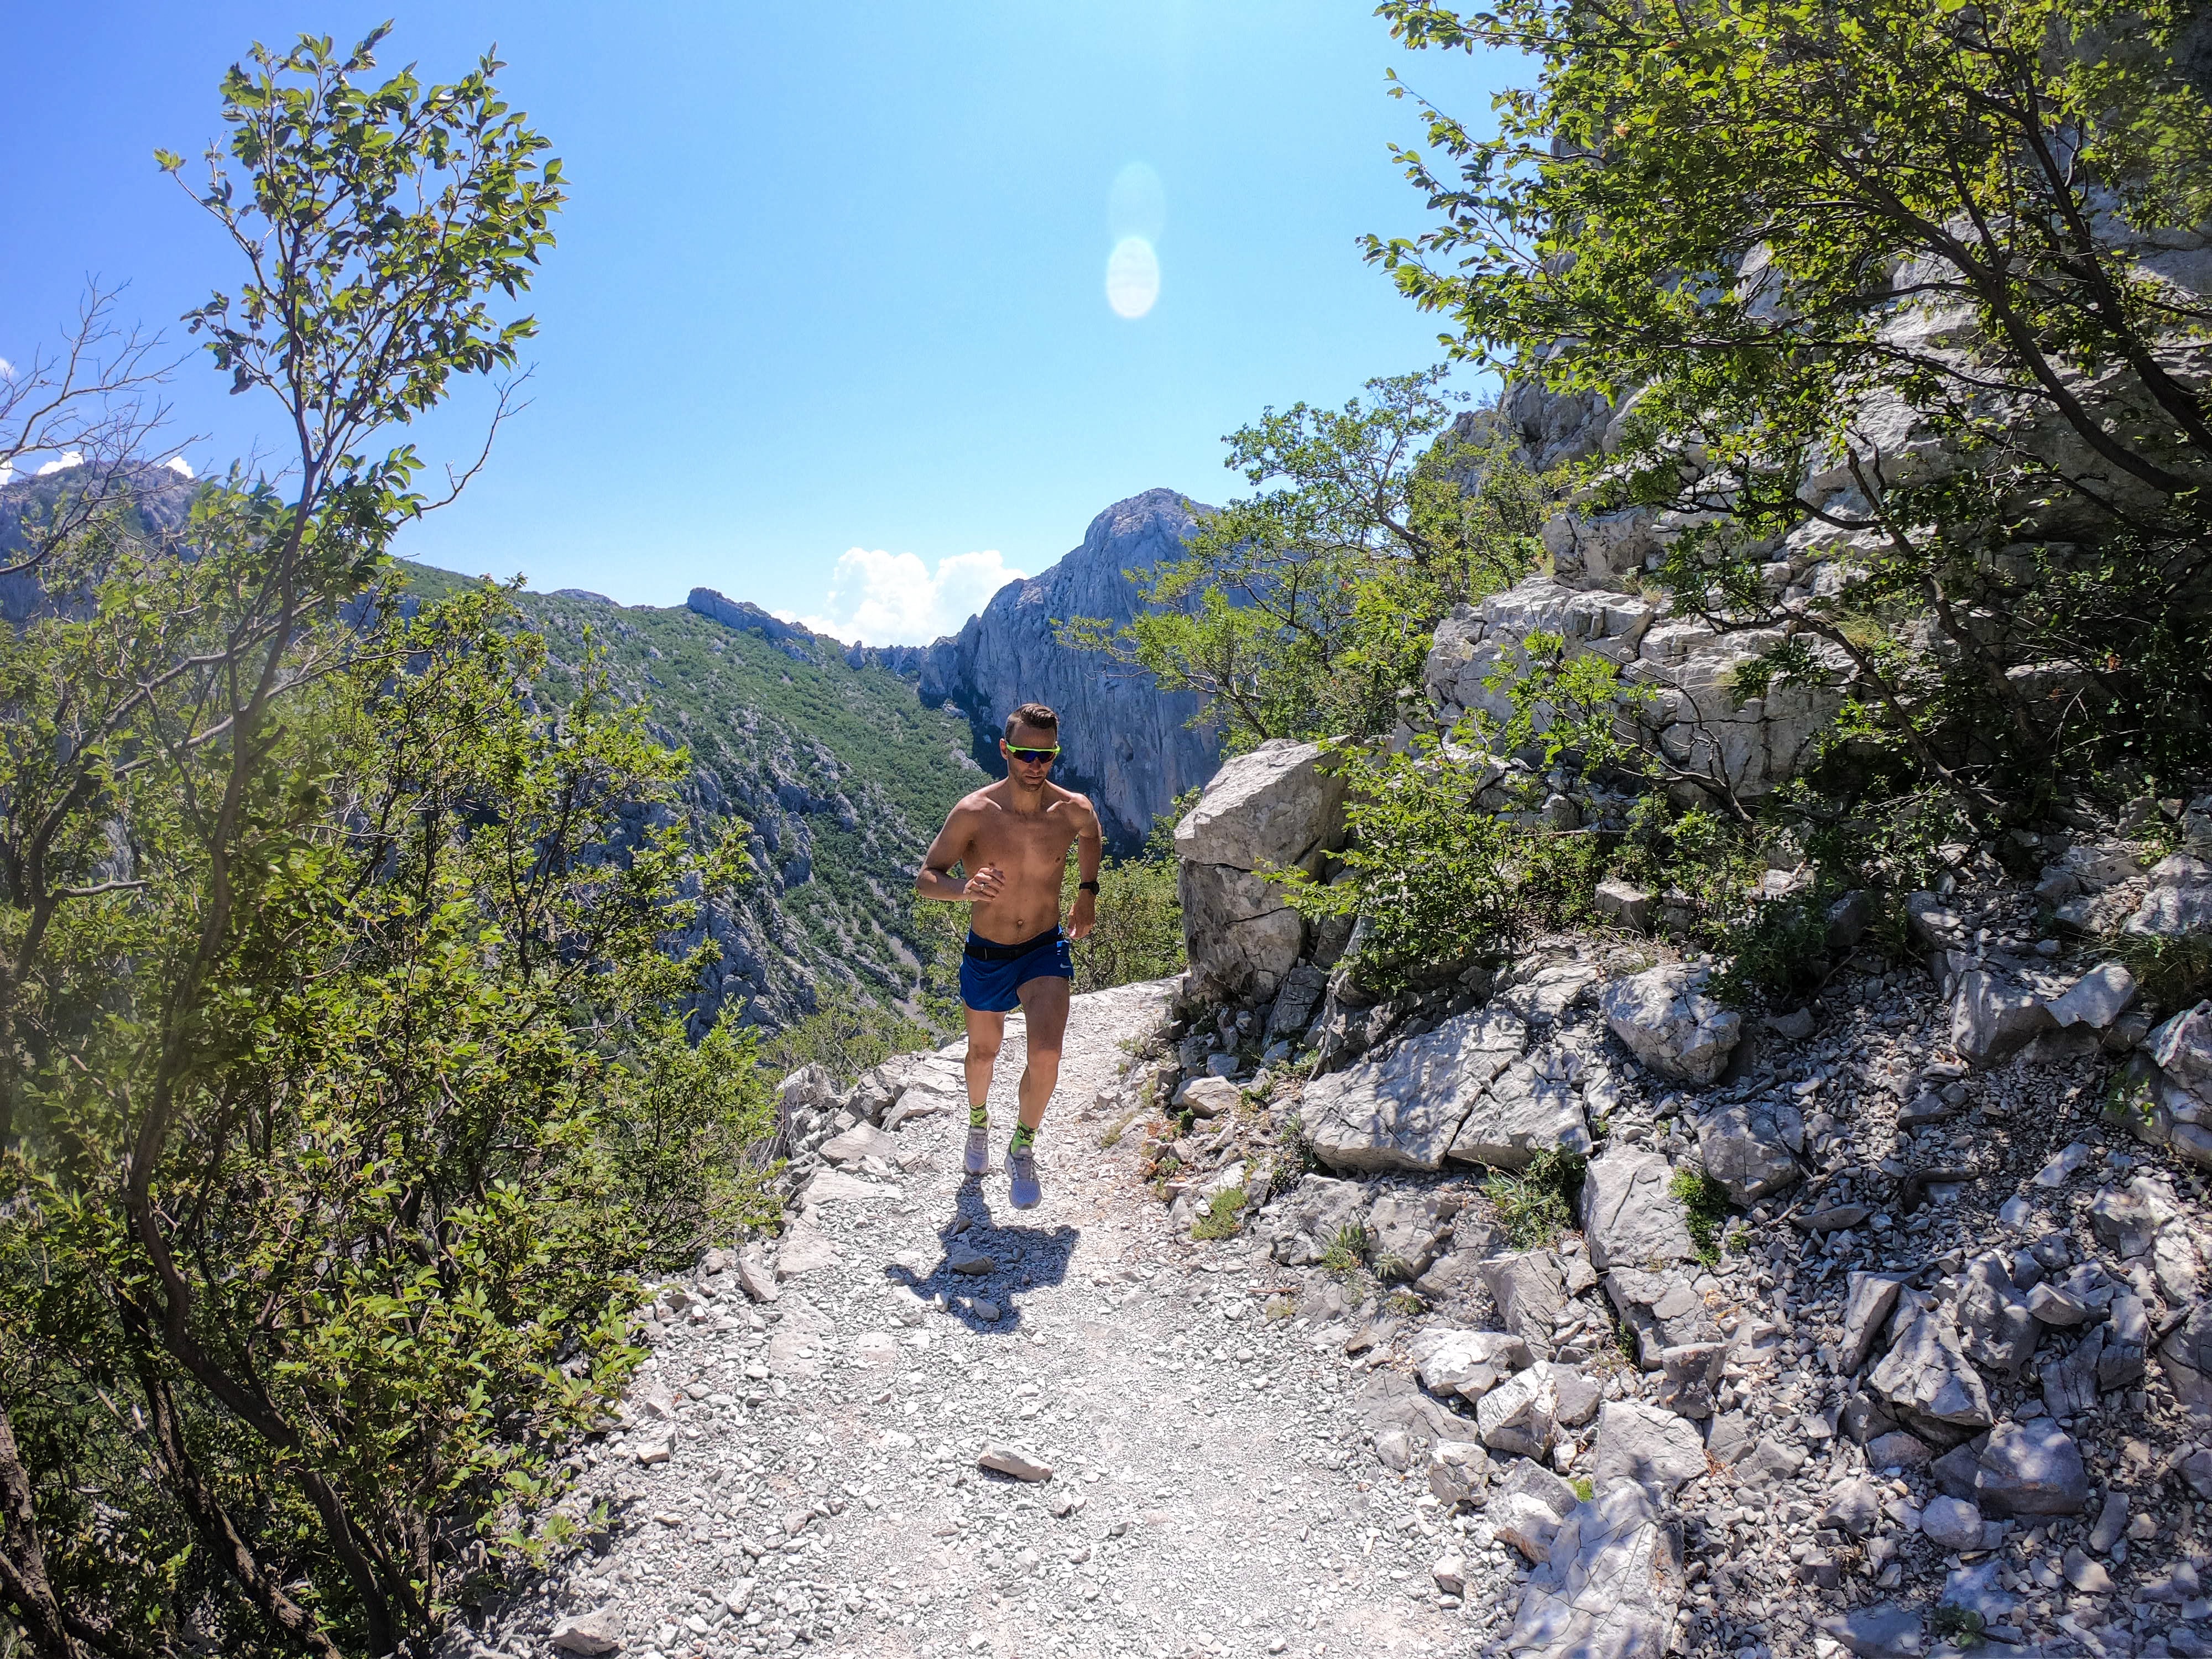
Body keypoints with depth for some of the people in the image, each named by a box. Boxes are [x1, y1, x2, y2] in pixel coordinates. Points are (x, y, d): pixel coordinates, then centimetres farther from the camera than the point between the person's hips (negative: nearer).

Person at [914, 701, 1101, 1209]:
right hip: (986, 955, 0)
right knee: (983, 1053, 20)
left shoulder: (1073, 809, -14)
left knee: (1046, 1056, -19)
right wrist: (964, 889, -38)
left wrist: (1087, 894, 8)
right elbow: (925, 879, -17)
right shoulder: (974, 812, -20)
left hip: (1046, 950, 0)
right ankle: (979, 1120, 54)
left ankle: (1023, 1148, 9)